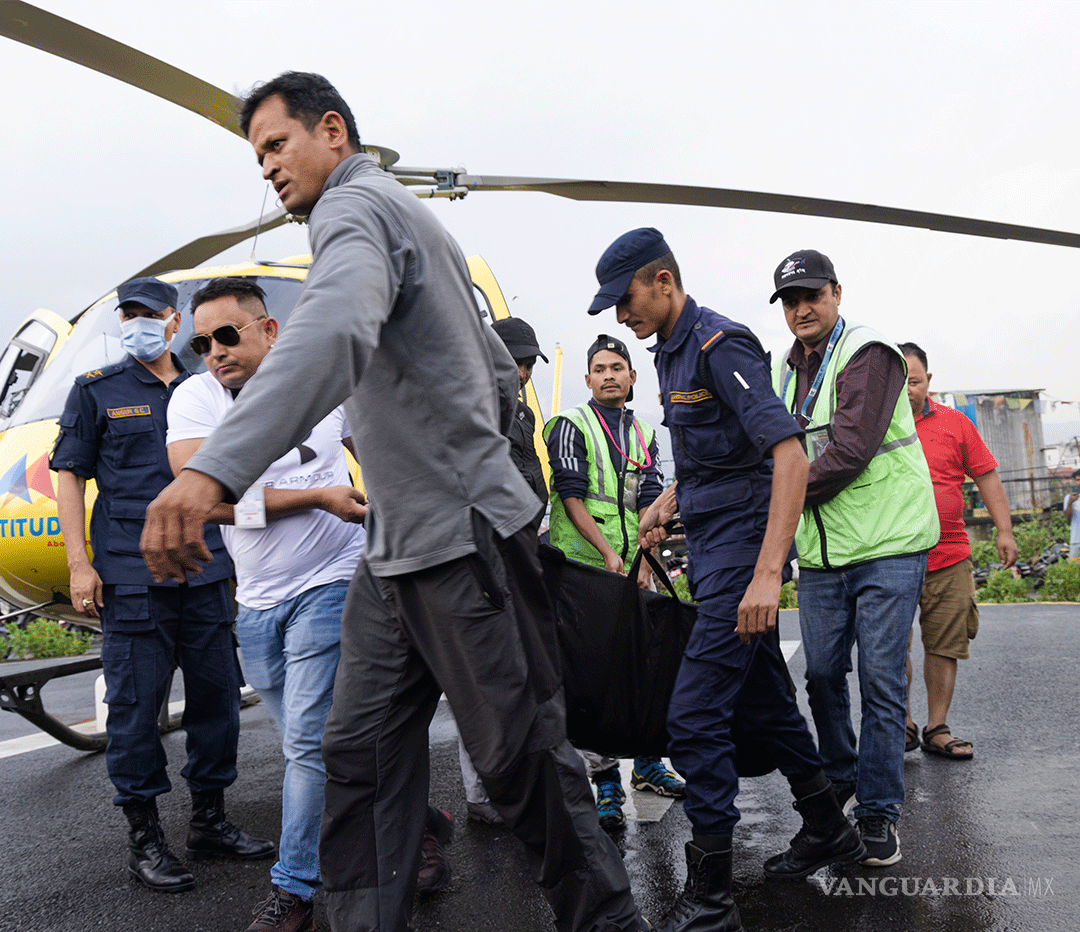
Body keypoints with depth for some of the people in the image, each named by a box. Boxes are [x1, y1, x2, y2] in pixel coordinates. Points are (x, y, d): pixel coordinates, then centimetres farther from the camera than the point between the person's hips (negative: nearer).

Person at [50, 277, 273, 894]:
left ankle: (210, 822, 24)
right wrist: (79, 564, -6)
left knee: (217, 695, 9)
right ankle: (144, 838, 12)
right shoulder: (97, 391, 5)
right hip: (130, 577, -4)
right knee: (136, 704, -1)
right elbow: (71, 476, 3)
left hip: (206, 571, 4)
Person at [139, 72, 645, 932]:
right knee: (362, 752, 8)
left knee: (522, 757, 1)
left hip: (463, 541, -10)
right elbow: (502, 375, 26)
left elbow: (336, 327, -36)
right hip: (396, 549, 10)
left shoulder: (356, 204, -11)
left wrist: (216, 466, -49)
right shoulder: (414, 221, 21)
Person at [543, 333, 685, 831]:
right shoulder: (570, 425, -1)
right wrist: (608, 553, -17)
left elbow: (649, 501, 7)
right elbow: (571, 495, -9)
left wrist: (643, 560, -7)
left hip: (634, 570, 5)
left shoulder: (644, 435, 15)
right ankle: (606, 784, 1)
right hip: (583, 568, -5)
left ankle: (647, 765, 24)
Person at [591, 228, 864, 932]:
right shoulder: (673, 350, 14)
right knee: (762, 700, 17)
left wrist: (767, 575, -31)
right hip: (710, 548, 10)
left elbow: (790, 456, -25)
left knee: (695, 714, -11)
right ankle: (829, 830, 34)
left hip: (742, 545, -10)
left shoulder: (721, 344, -16)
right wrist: (670, 498, 12)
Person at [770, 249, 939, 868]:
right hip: (820, 554, 6)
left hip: (888, 545, -6)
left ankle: (879, 809, 11)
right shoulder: (784, 372, 13)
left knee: (881, 682, -2)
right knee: (822, 674, 12)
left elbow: (850, 451, -20)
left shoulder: (868, 354, -10)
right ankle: (839, 781, 34)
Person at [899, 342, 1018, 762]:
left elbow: (987, 478, 11)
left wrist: (1005, 531, 5)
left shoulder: (955, 424, 9)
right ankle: (902, 727, 12)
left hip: (949, 558, 2)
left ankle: (937, 730, 14)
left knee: (943, 647, 4)